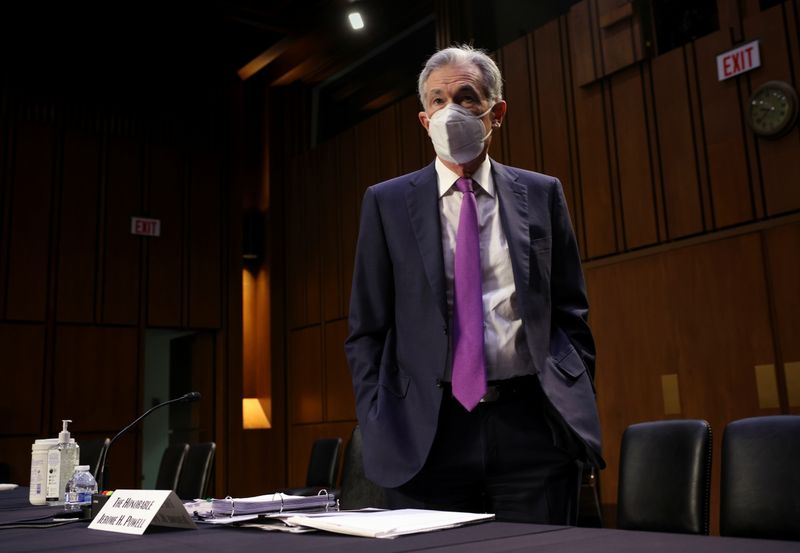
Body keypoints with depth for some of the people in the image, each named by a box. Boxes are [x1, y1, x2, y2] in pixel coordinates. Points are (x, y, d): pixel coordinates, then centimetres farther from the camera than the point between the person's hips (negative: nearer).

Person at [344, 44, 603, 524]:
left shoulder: (542, 194, 8)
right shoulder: (387, 203, 6)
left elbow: (570, 313, 10)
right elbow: (367, 329, 5)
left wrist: (578, 410, 2)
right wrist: (377, 427, -4)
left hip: (534, 429, 1)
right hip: (425, 434, 0)